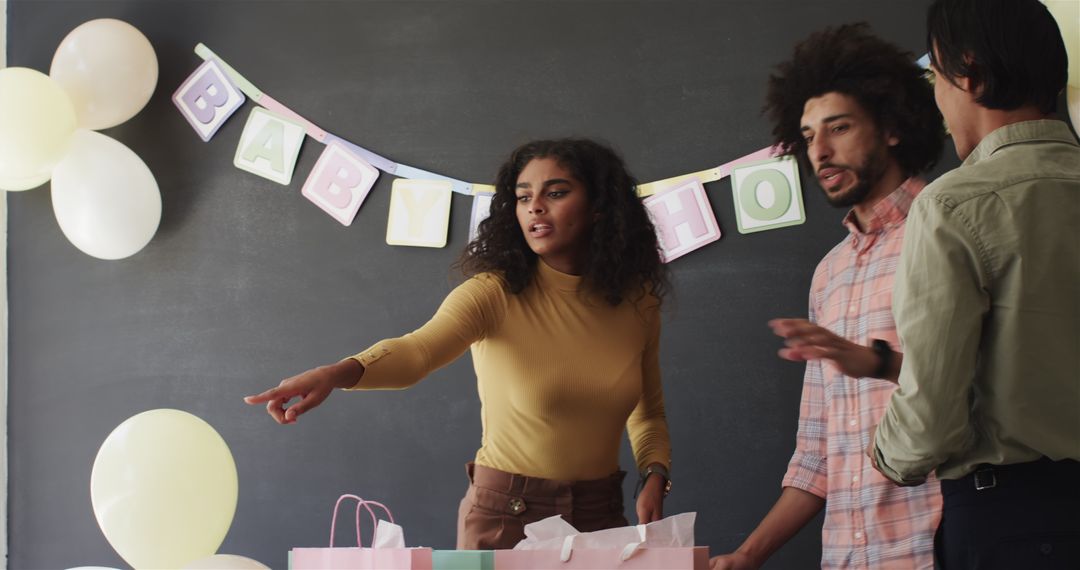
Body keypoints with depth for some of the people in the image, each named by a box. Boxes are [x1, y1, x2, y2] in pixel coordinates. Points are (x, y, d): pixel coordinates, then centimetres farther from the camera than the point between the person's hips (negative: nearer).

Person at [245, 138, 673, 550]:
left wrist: (654, 475, -8)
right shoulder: (493, 294, -14)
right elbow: (419, 348, -33)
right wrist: (339, 373, -53)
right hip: (504, 516, -3)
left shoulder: (637, 302, -1)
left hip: (601, 516, 4)